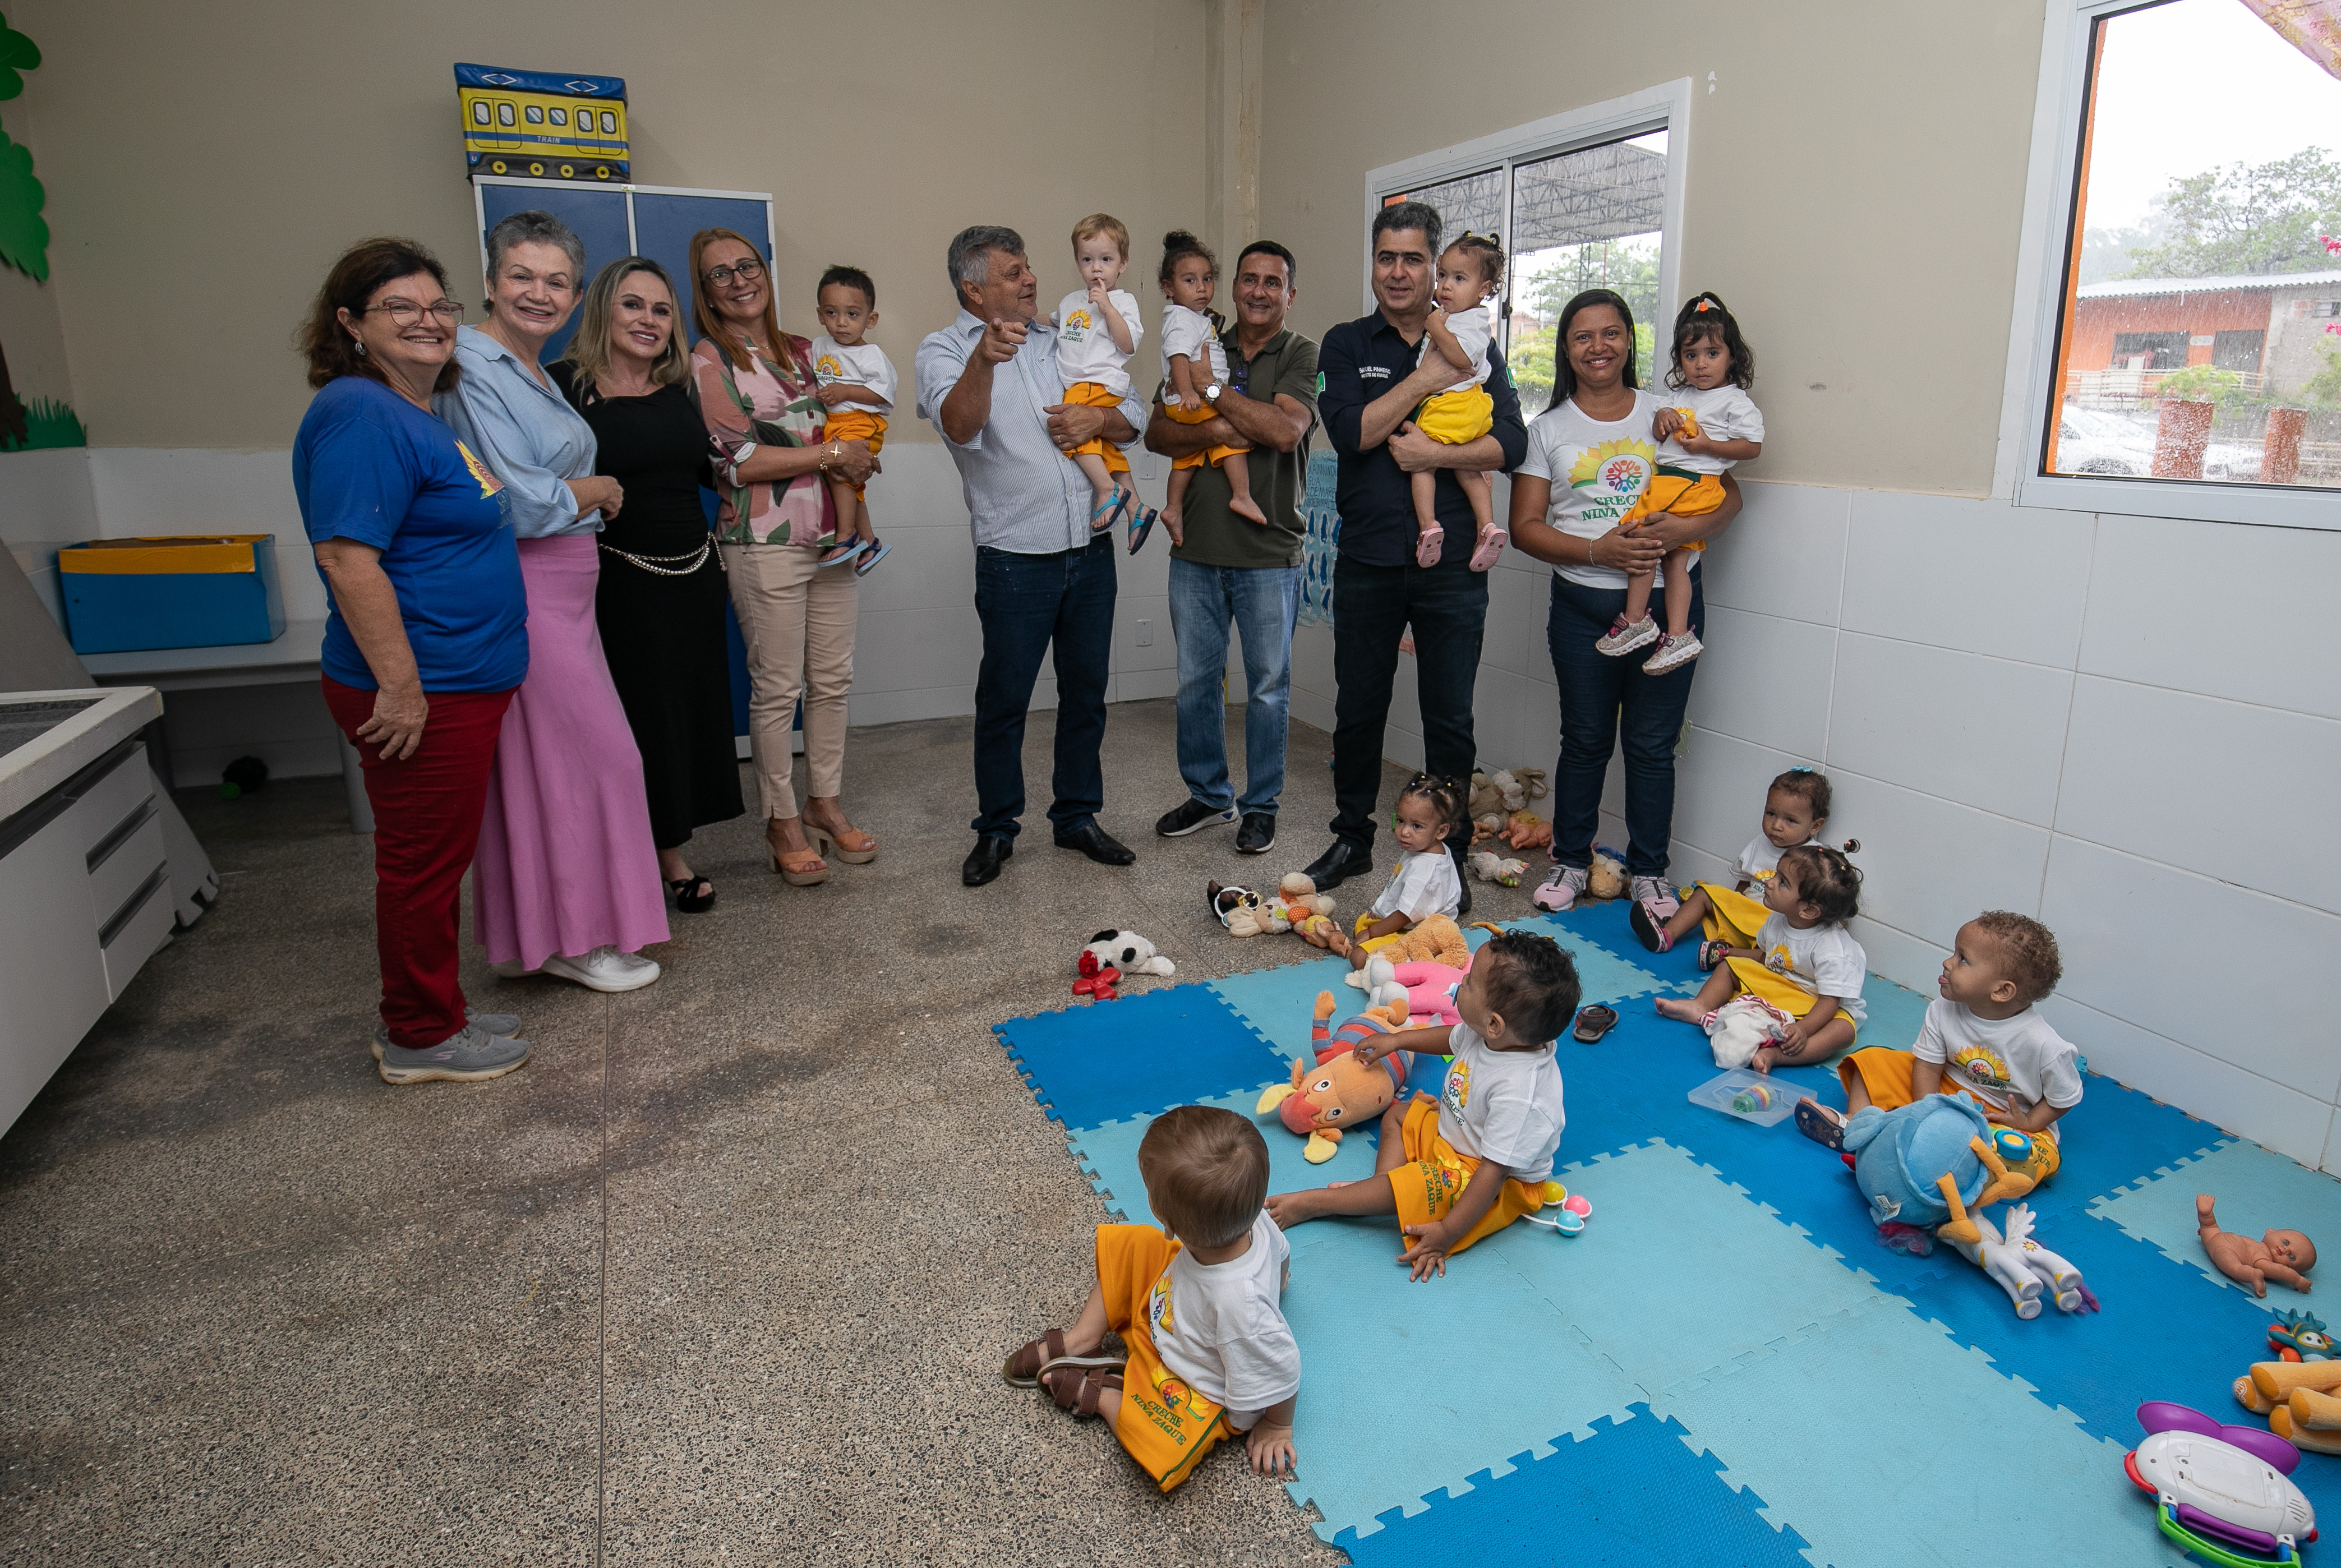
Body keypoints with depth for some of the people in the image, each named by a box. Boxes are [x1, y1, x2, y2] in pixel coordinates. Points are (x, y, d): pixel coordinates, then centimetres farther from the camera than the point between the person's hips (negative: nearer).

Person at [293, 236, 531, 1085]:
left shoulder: (417, 413, 16)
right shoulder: (360, 415, -16)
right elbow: (347, 556, -24)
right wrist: (400, 686, -25)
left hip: (460, 684, 10)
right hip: (421, 691, -10)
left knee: (432, 856, 18)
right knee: (424, 861, 2)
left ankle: (420, 1014, 33)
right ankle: (421, 1038, 18)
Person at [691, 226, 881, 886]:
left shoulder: (801, 351, 16)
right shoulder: (708, 359, -1)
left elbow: (841, 433, 26)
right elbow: (736, 460, -11)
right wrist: (830, 453, -11)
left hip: (830, 535, 6)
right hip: (763, 544, -6)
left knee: (833, 679, 9)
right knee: (778, 688, -1)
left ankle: (826, 803, 23)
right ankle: (782, 820, 12)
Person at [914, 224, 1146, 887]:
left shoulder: (1062, 341, 14)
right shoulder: (944, 350, -2)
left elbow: (1132, 419, 14)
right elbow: (958, 425, -24)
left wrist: (1100, 419, -8)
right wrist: (984, 359, -42)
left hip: (1090, 551, 5)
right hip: (1015, 560, -5)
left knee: (1086, 693, 11)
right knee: (1003, 700, 1)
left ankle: (1077, 815, 25)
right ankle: (995, 829, 17)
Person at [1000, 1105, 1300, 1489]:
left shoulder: (1242, 1307, -46)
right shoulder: (1250, 1218, -27)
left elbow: (1281, 1372, -30)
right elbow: (1281, 1252, -3)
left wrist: (1277, 1427, -7)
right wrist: (1275, 1286, 21)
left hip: (1205, 1396, -7)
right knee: (1127, 1247, 0)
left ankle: (1100, 1394, 3)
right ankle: (1082, 1342, 11)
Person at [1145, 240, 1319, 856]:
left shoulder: (1301, 356, 1)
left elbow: (1285, 430, -17)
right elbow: (1157, 433, 3)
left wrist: (1214, 391, -10)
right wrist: (1217, 431, -15)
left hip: (1269, 554, -3)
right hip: (1196, 550, 4)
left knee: (1268, 687, 5)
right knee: (1196, 680, 11)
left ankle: (1260, 805, 19)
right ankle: (1207, 794, 28)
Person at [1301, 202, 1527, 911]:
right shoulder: (1346, 344, 7)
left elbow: (1511, 441, -3)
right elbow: (1351, 432, -10)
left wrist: (1434, 454, -15)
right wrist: (1426, 378, -12)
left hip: (1451, 564, 0)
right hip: (1367, 561, 1)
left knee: (1451, 718, 5)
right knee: (1358, 709, 10)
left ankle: (1448, 855, 19)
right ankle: (1352, 839, 27)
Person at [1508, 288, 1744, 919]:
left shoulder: (1667, 413, 8)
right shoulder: (1548, 428, 6)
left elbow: (1729, 495, 6)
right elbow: (1525, 527, -1)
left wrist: (1684, 528, -16)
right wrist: (1599, 550, -15)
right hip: (1583, 604, 0)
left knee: (1652, 743, 4)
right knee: (1585, 738, 7)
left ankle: (1648, 871, 17)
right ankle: (1571, 861, 22)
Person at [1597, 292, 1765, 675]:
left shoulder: (1735, 401, -2)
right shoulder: (1683, 396, 20)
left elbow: (1753, 446, -8)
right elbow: (1660, 436, 24)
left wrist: (1707, 446, -16)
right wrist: (1662, 418, 3)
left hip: (1691, 482, -8)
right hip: (1669, 479, 8)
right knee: (1675, 559, 4)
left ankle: (1635, 622, -11)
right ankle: (1678, 636, 3)